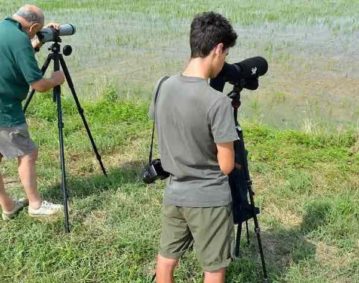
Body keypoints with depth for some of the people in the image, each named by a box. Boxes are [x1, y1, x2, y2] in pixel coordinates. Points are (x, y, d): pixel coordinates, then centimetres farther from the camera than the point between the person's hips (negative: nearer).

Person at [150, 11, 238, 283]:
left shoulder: (164, 87, -5)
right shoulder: (217, 101, -24)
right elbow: (226, 166, -17)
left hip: (174, 193, 6)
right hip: (209, 200, -6)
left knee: (167, 257, 22)